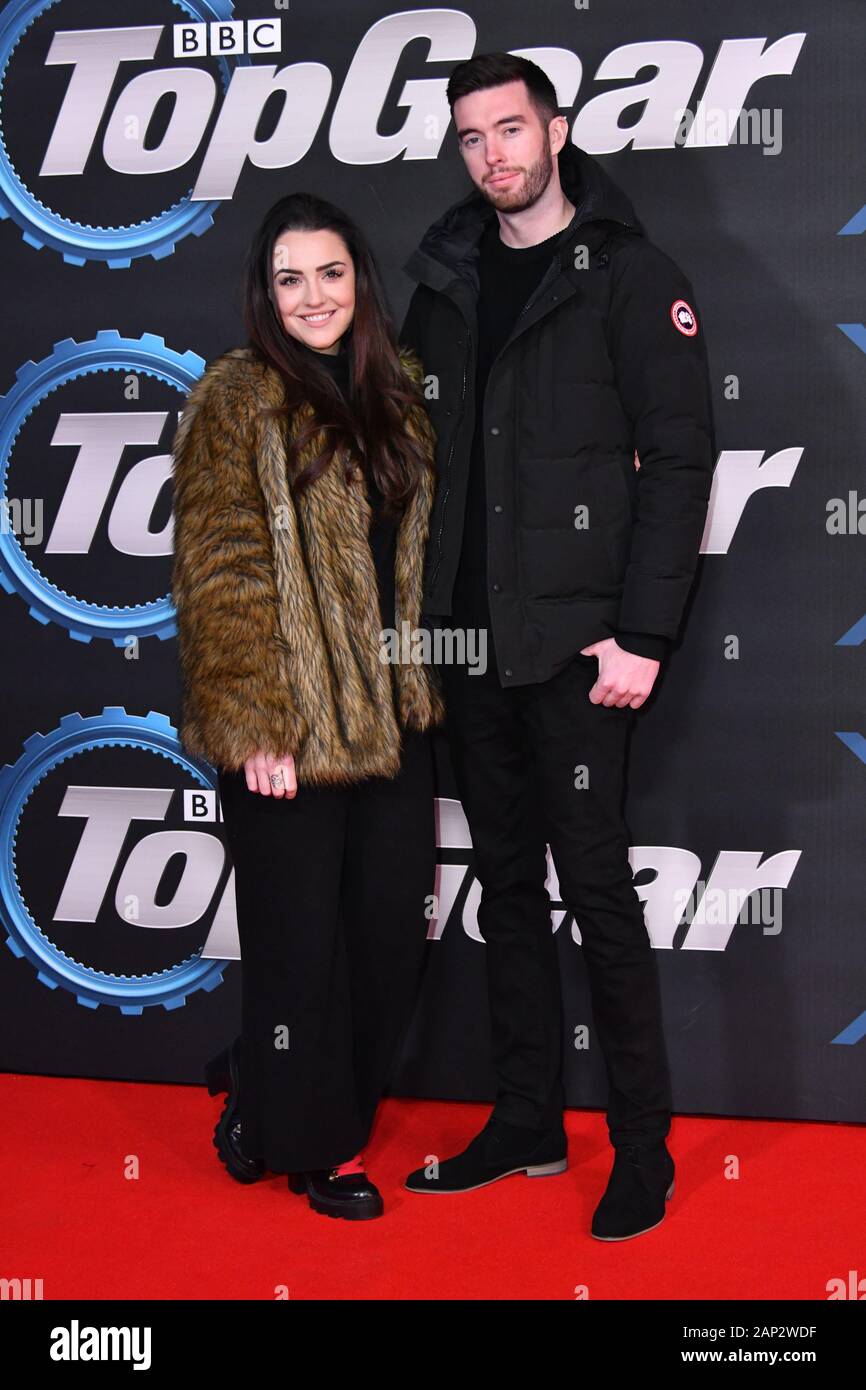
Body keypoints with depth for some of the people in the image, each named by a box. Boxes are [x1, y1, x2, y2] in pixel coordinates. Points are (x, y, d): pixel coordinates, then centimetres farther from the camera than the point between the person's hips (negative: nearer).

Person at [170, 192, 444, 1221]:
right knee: (303, 934, 5)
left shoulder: (390, 394, 11)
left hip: (390, 712, 6)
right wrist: (254, 728, -16)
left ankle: (261, 1080, 30)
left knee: (394, 923, 9)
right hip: (290, 727, -6)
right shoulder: (236, 401, -8)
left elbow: (412, 553, 20)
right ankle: (310, 1142, 24)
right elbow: (220, 580, -13)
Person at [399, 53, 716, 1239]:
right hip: (469, 640, 6)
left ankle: (644, 1148, 12)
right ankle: (528, 1123, 25)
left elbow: (678, 458, -10)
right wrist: (415, 609, 8)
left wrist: (642, 634, -16)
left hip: (575, 642, -6)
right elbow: (419, 458, 14)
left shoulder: (630, 277, -5)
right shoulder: (447, 281, 12)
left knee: (596, 885, -2)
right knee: (508, 884, 12)